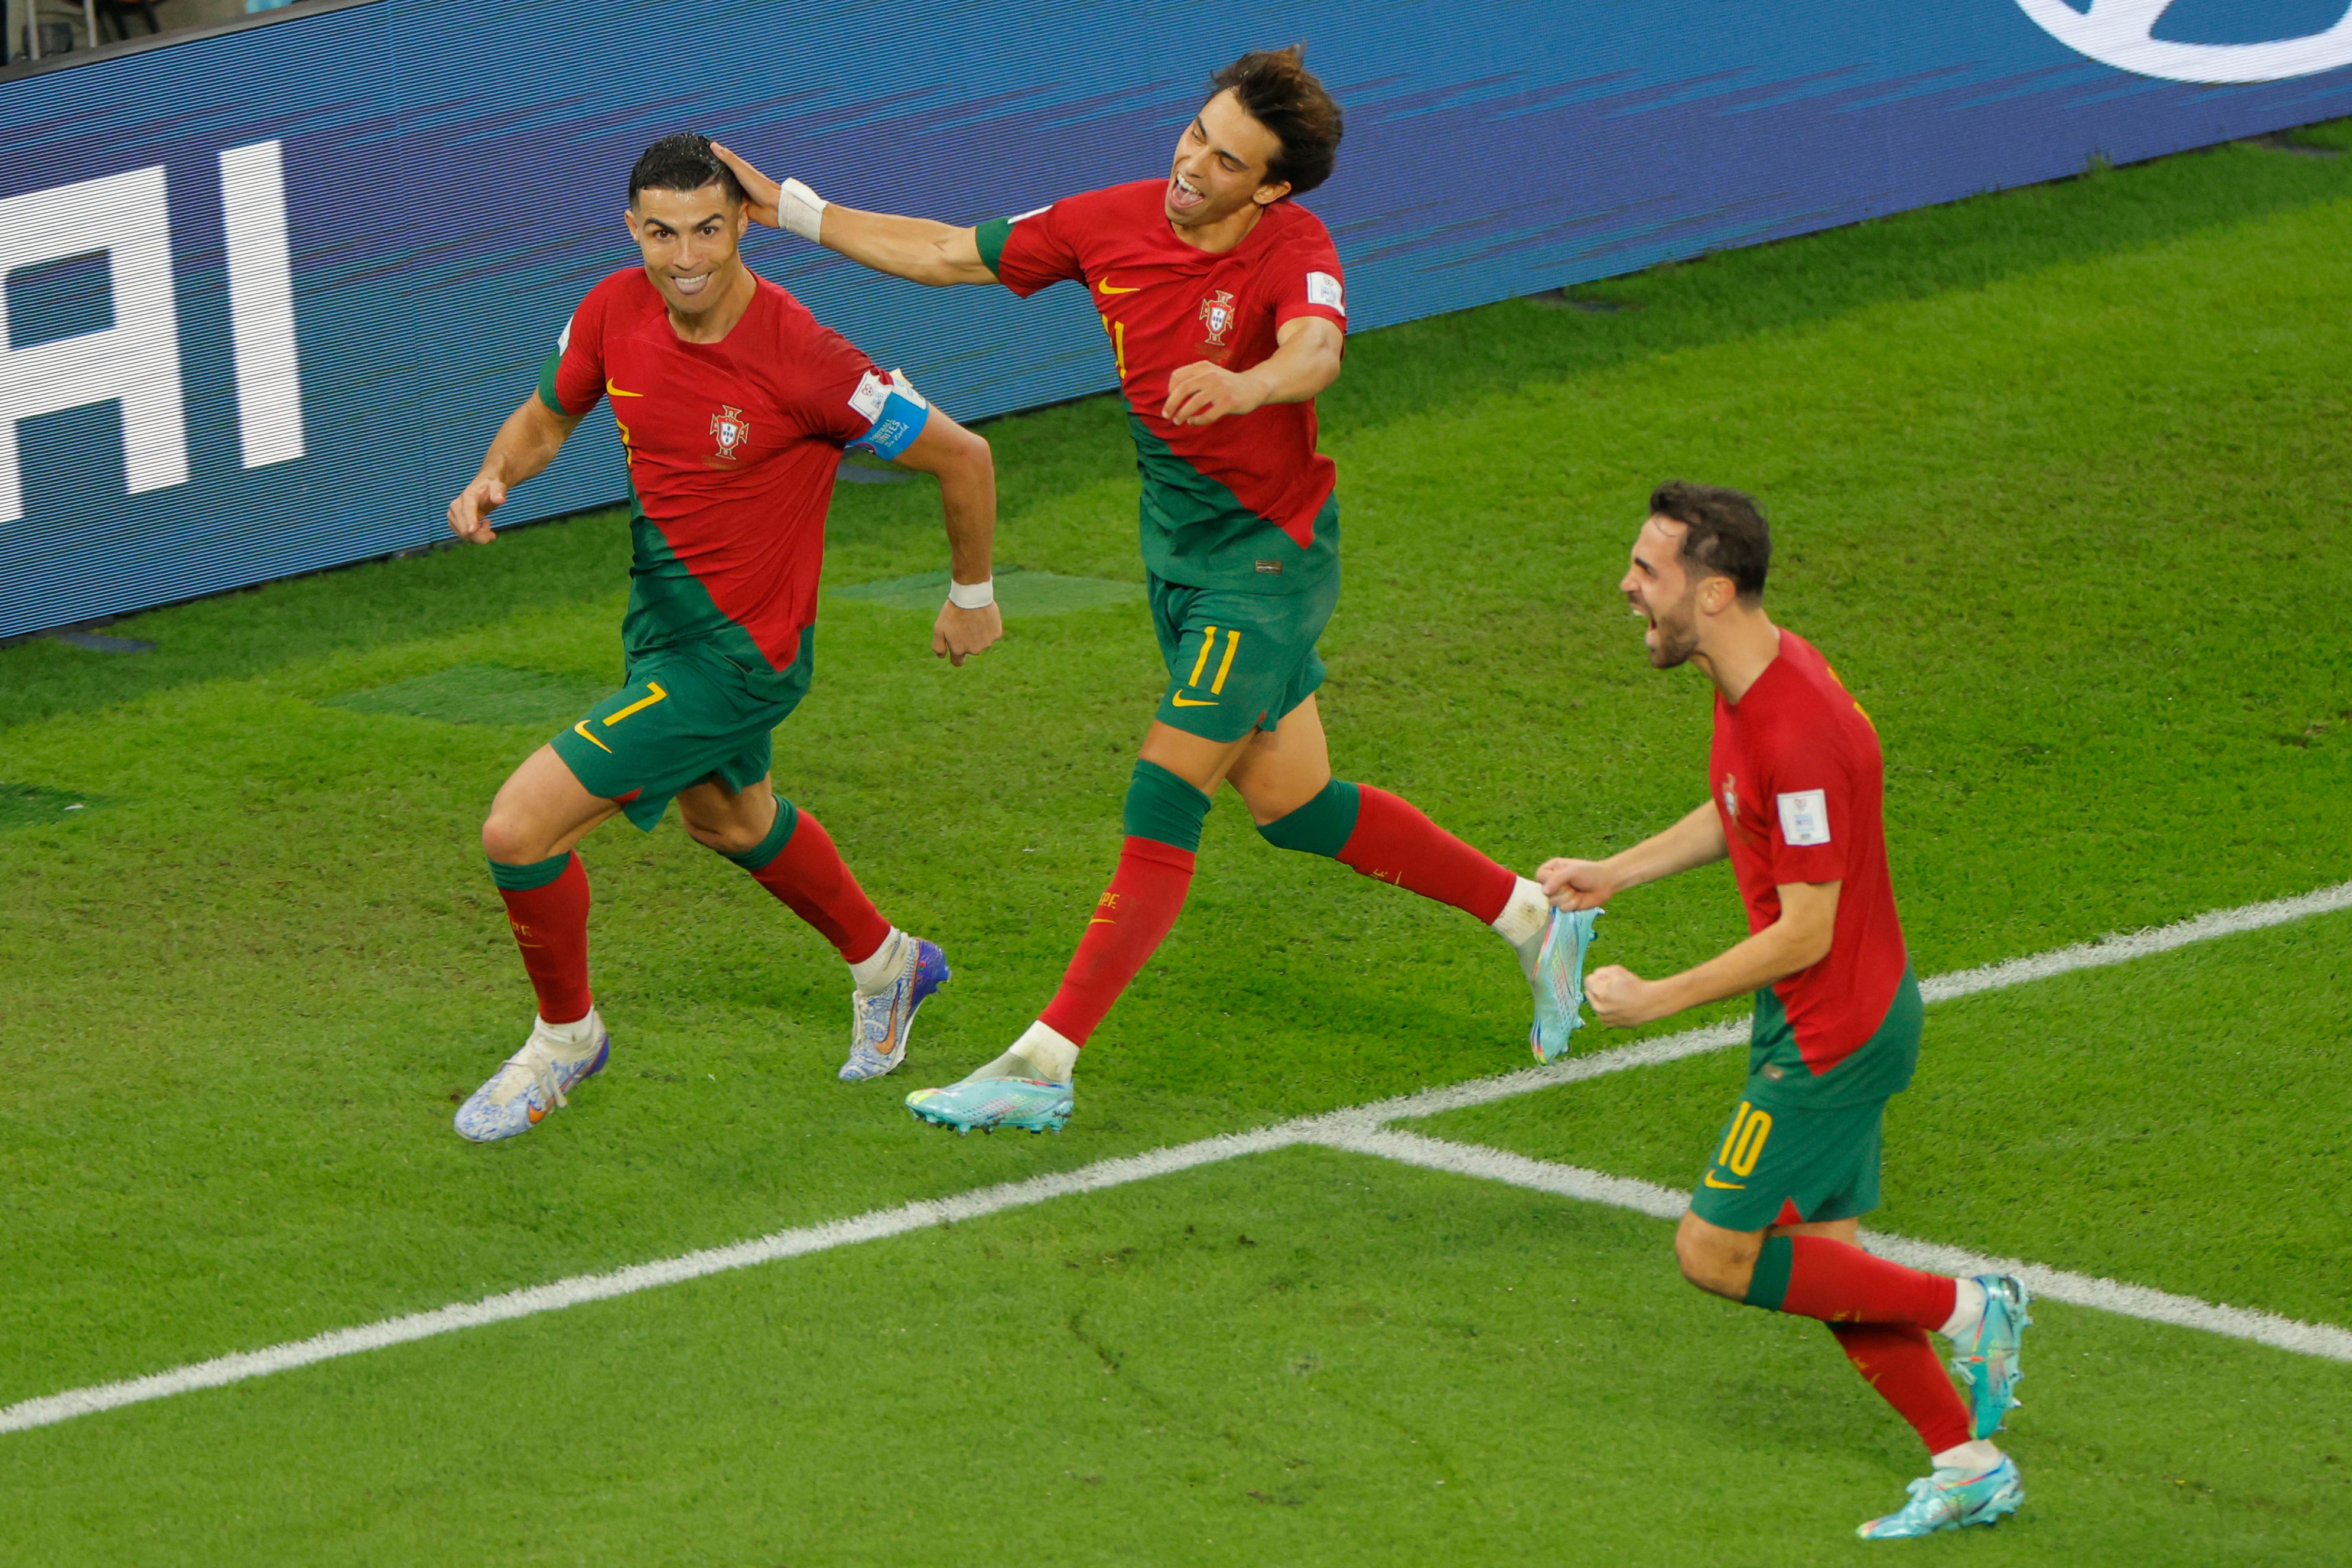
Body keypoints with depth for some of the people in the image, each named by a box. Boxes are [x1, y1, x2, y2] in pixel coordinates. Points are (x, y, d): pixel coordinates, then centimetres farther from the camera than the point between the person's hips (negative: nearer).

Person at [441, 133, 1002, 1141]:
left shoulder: (799, 359, -29)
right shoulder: (616, 312, -11)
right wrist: (493, 478, -14)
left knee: (520, 831, -14)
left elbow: (960, 457, -17)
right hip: (661, 617, 8)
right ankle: (885, 964, 61)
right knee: (729, 818, 34)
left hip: (735, 657, -8)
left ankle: (565, 1032, 14)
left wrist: (972, 597, -3)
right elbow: (547, 416, 8)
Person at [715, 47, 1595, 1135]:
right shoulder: (1112, 224, -4)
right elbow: (946, 255, 5)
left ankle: (1044, 1064, -16)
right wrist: (787, 208, 2)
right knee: (1291, 807, 14)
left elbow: (1315, 353, -43)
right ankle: (1530, 918, 31)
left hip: (1265, 554, -7)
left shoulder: (1294, 249, -21)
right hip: (1176, 546, 7)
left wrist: (1243, 385, -65)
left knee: (1163, 800, -13)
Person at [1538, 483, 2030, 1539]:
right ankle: (1970, 1468, 22)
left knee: (1715, 1255, -3)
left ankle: (1966, 1310, 6)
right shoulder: (1756, 676, 2)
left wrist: (1655, 1002, -18)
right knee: (1818, 1260, 14)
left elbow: (1803, 934, -25)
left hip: (1834, 1032, -10)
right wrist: (1612, 875, 19)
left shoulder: (1797, 733, -29)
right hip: (1818, 1019, 10)